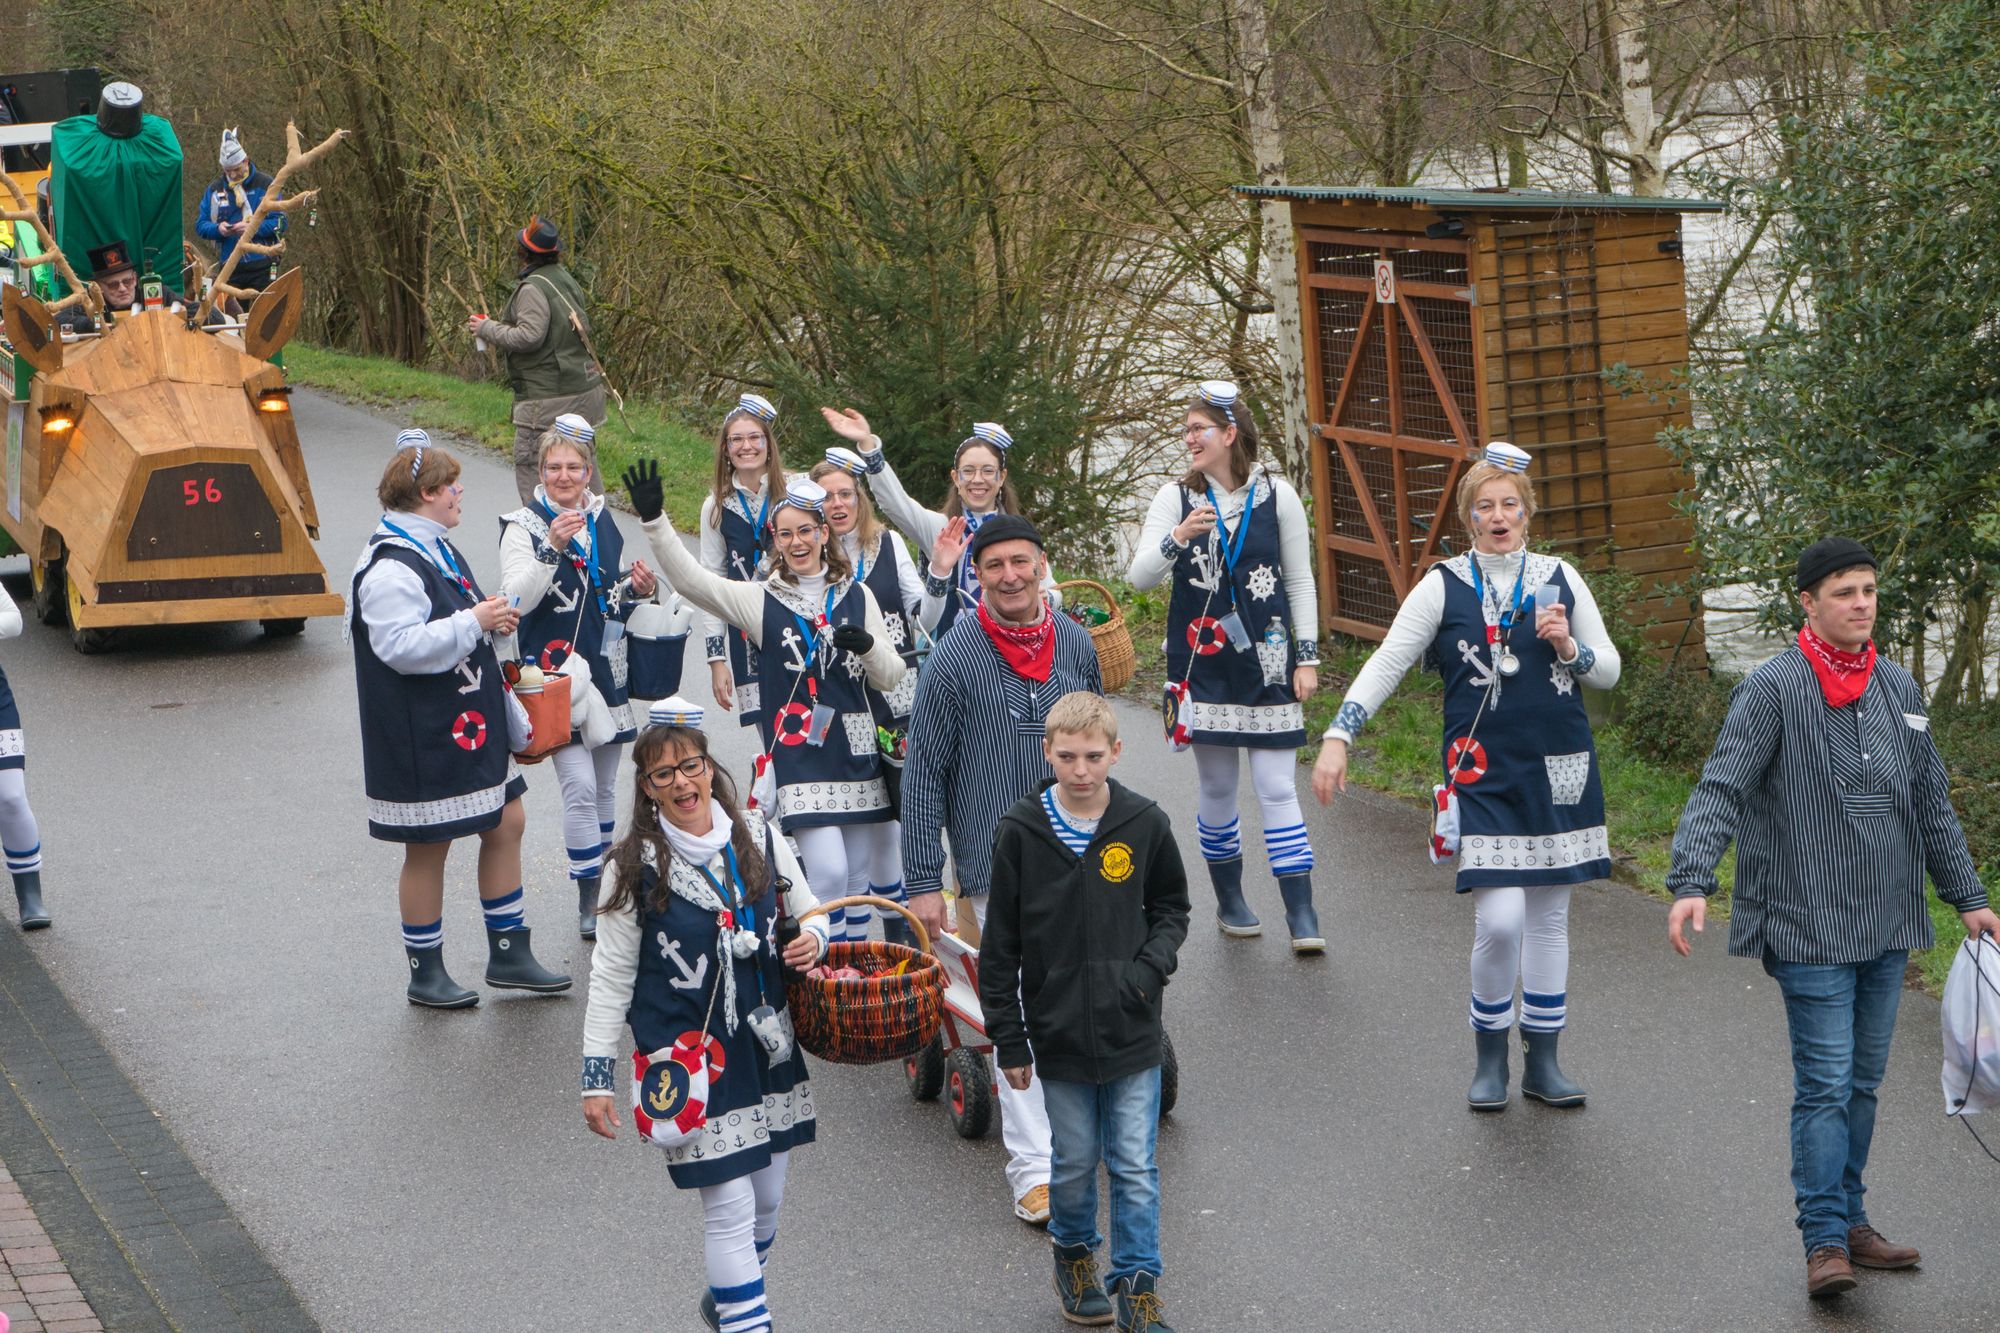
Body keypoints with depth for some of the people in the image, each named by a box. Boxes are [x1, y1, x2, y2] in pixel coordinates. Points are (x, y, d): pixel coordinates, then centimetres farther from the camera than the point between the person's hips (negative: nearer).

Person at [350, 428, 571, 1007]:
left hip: (471, 726, 10)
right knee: (427, 848, 1)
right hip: (423, 737, -10)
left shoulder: (436, 549, 14)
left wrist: (492, 619, 14)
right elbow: (400, 646, -29)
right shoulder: (392, 567, -20)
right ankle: (425, 973, 15)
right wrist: (473, 622, -25)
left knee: (505, 823, 13)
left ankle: (508, 954, 24)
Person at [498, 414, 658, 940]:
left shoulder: (603, 519, 10)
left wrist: (636, 590, 0)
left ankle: (603, 890, 24)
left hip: (607, 671, 6)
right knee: (579, 788, -12)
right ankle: (589, 900, -3)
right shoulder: (523, 527, -7)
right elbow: (517, 600, -21)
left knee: (604, 787, 13)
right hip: (556, 674, -6)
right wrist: (552, 549, -31)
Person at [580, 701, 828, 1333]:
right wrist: (596, 1077, -3)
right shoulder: (636, 867, -9)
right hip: (688, 1060, -4)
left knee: (767, 1201, 15)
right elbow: (610, 978, -3)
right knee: (729, 1205, -8)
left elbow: (808, 914, 15)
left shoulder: (759, 839, 0)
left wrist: (813, 939, -10)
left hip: (766, 1046, 5)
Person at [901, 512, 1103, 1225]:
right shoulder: (954, 658, -10)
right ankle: (1032, 1166, -2)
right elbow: (924, 774, -6)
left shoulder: (1076, 644, 4)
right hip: (997, 864, -4)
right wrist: (924, 881, -8)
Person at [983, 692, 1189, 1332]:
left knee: (1135, 1168, 4)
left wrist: (1153, 964, -8)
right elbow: (1000, 947, -2)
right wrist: (1008, 1041, -1)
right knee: (1074, 1163, 12)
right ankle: (1073, 1254, 37)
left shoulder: (1145, 824, -5)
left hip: (1133, 1034, 0)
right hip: (1059, 1035, 0)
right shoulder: (1019, 831, -8)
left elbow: (1171, 907, 11)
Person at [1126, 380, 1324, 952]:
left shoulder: (1277, 495, 1)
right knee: (1217, 787, 6)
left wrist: (1307, 657, 2)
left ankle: (1301, 915, -4)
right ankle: (1229, 901, 23)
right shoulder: (1177, 497, 3)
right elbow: (1138, 577, -5)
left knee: (1278, 788, -5)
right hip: (1202, 662, 1)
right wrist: (1178, 537, -23)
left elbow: (1300, 582, 7)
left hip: (1266, 660, -1)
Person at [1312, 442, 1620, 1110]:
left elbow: (1609, 670, 13)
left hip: (1558, 771, 3)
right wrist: (1338, 736, -13)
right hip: (1484, 774, -3)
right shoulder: (1444, 586, 0)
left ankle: (1542, 1061, 21)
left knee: (1549, 917, 9)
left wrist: (1569, 648, -8)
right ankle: (1489, 1055, 8)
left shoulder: (1559, 578, 7)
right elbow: (1386, 664, -3)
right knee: (1499, 920, -13)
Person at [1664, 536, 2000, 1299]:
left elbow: (1932, 805, 20)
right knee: (1825, 1084, -7)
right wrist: (1691, 883, -29)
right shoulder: (1772, 690, -9)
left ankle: (1850, 1221, 23)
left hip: (1887, 925, 6)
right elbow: (1721, 791, -16)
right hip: (1811, 926, -6)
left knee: (1863, 1082, 13)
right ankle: (1825, 1242, -3)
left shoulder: (1899, 690, 11)